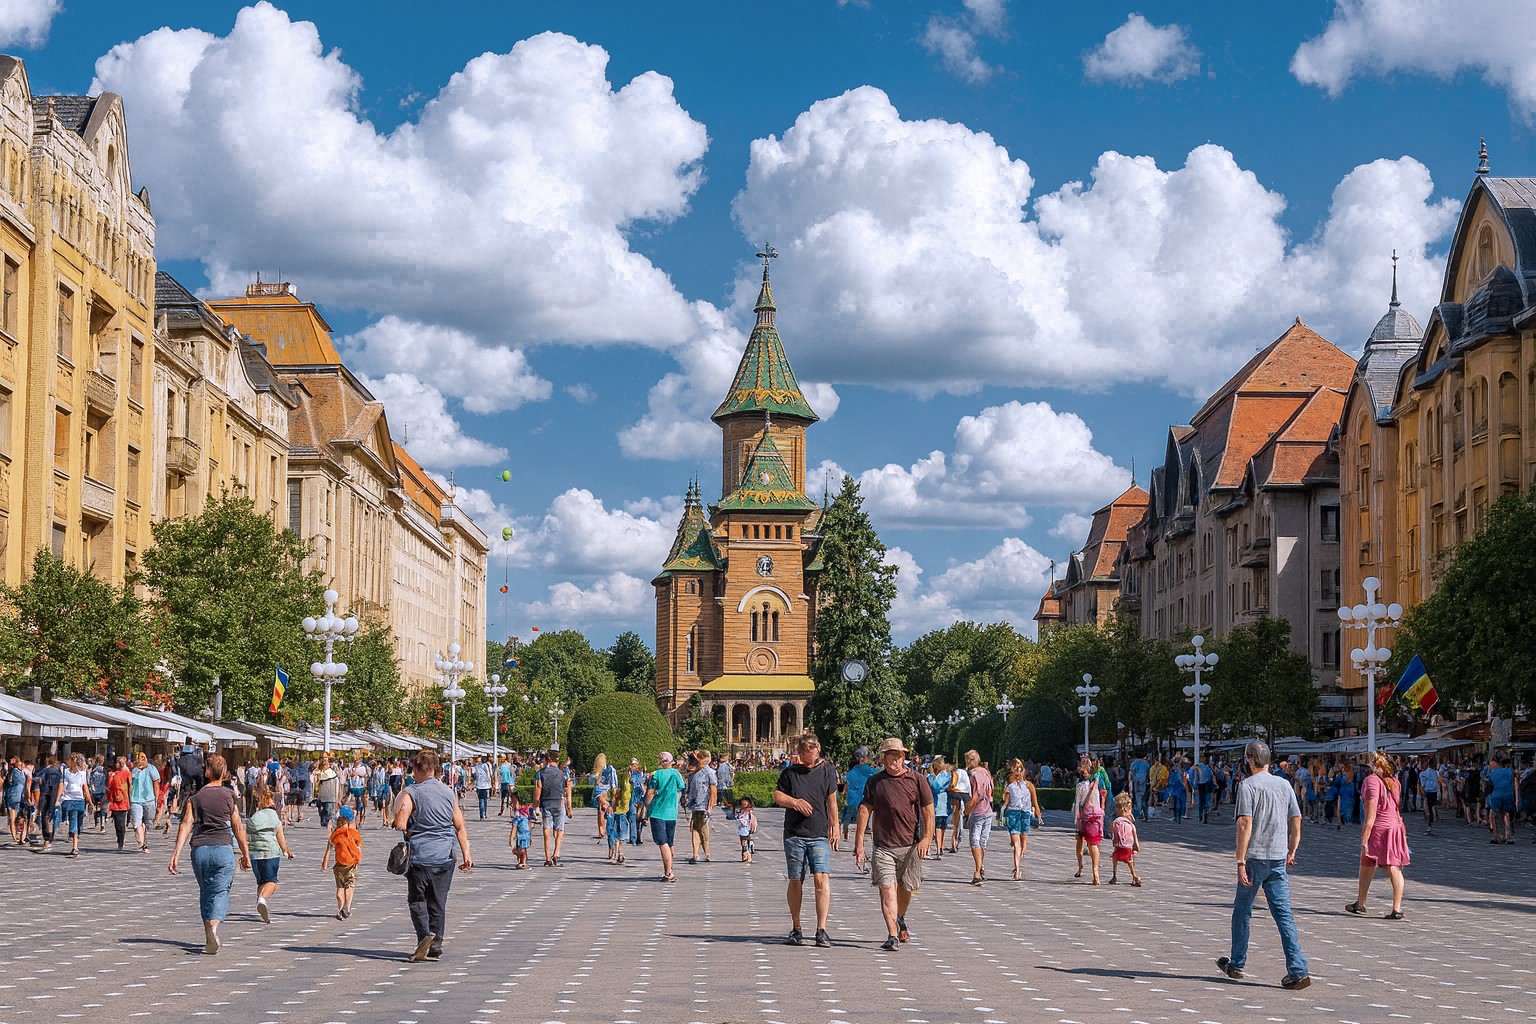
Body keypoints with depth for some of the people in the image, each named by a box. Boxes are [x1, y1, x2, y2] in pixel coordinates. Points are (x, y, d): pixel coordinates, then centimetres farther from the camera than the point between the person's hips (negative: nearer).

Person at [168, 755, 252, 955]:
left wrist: (176, 853, -8)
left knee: (205, 892, 17)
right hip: (223, 848, -2)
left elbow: (186, 824, -5)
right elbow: (238, 827, 5)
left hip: (199, 849, 2)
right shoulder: (229, 795, 3)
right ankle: (213, 926, -30)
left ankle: (208, 936, 21)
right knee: (220, 892, -3)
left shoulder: (195, 797, 4)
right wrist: (245, 854, 13)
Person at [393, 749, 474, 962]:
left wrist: (409, 832, 4)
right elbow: (460, 827, 8)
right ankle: (436, 947, 11)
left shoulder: (411, 793, -7)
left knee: (417, 900, 5)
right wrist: (466, 854, 10)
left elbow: (400, 824, -17)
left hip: (420, 856, -4)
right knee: (438, 903, 10)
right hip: (445, 857, 4)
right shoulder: (449, 793, 9)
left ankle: (425, 934, -17)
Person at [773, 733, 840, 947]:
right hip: (794, 834, 1)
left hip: (819, 835, -1)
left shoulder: (827, 771, 8)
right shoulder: (790, 772, 7)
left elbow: (831, 801, 14)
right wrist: (794, 802, -11)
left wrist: (834, 827, 12)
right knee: (796, 881, 5)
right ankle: (796, 928, 18)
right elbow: (777, 795, 7)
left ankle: (822, 930, -14)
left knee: (822, 879, -14)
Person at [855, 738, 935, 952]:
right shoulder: (874, 782, 5)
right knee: (886, 888, -13)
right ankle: (892, 936, -16)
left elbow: (928, 812, 2)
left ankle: (900, 920, 43)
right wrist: (859, 843, -3)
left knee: (906, 889, 13)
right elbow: (864, 811, 4)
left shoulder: (916, 781, 3)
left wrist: (926, 838, -12)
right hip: (883, 846, -1)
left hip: (910, 846, 1)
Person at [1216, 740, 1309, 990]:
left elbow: (1245, 824, -16)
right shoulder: (1284, 784, 8)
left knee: (1242, 911, 12)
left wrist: (1241, 861, -15)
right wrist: (1291, 852, 24)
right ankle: (1298, 970, -10)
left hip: (1255, 857, -4)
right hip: (1278, 859, 4)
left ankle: (1236, 965, 24)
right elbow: (1296, 821, 12)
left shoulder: (1247, 785, -9)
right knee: (1283, 914, 1)